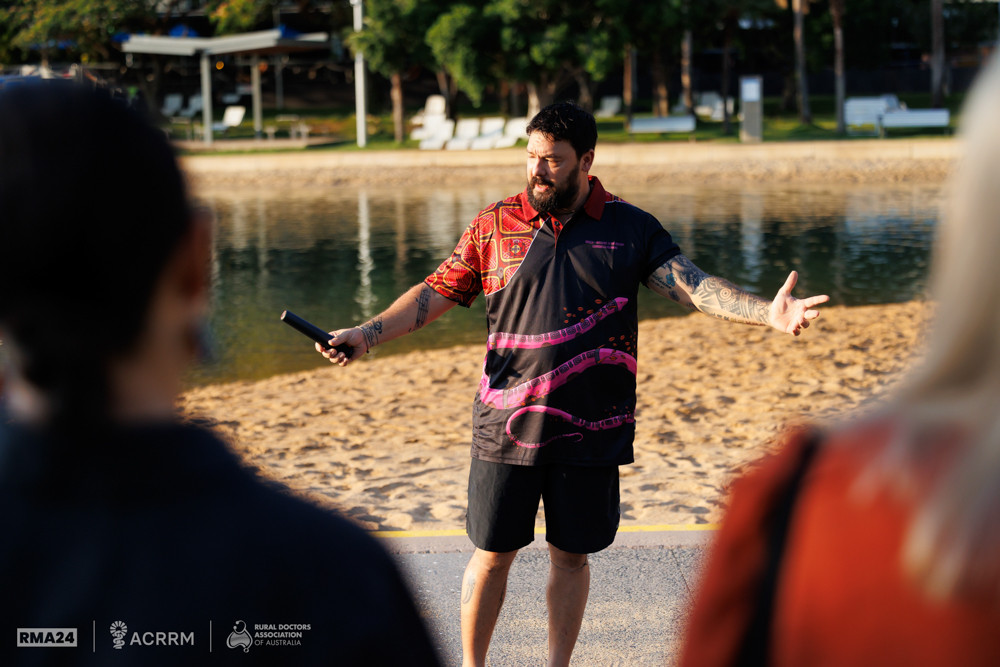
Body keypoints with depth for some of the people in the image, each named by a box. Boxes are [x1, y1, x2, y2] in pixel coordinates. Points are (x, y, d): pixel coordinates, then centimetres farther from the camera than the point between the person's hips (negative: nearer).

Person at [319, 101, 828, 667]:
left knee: (571, 555, 11)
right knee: (493, 553, 7)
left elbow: (694, 286, -6)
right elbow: (433, 295, 5)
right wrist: (367, 334, -6)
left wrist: (766, 313, -21)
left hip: (591, 429, 0)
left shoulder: (630, 228, 2)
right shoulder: (494, 226, 2)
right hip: (508, 424, 0)